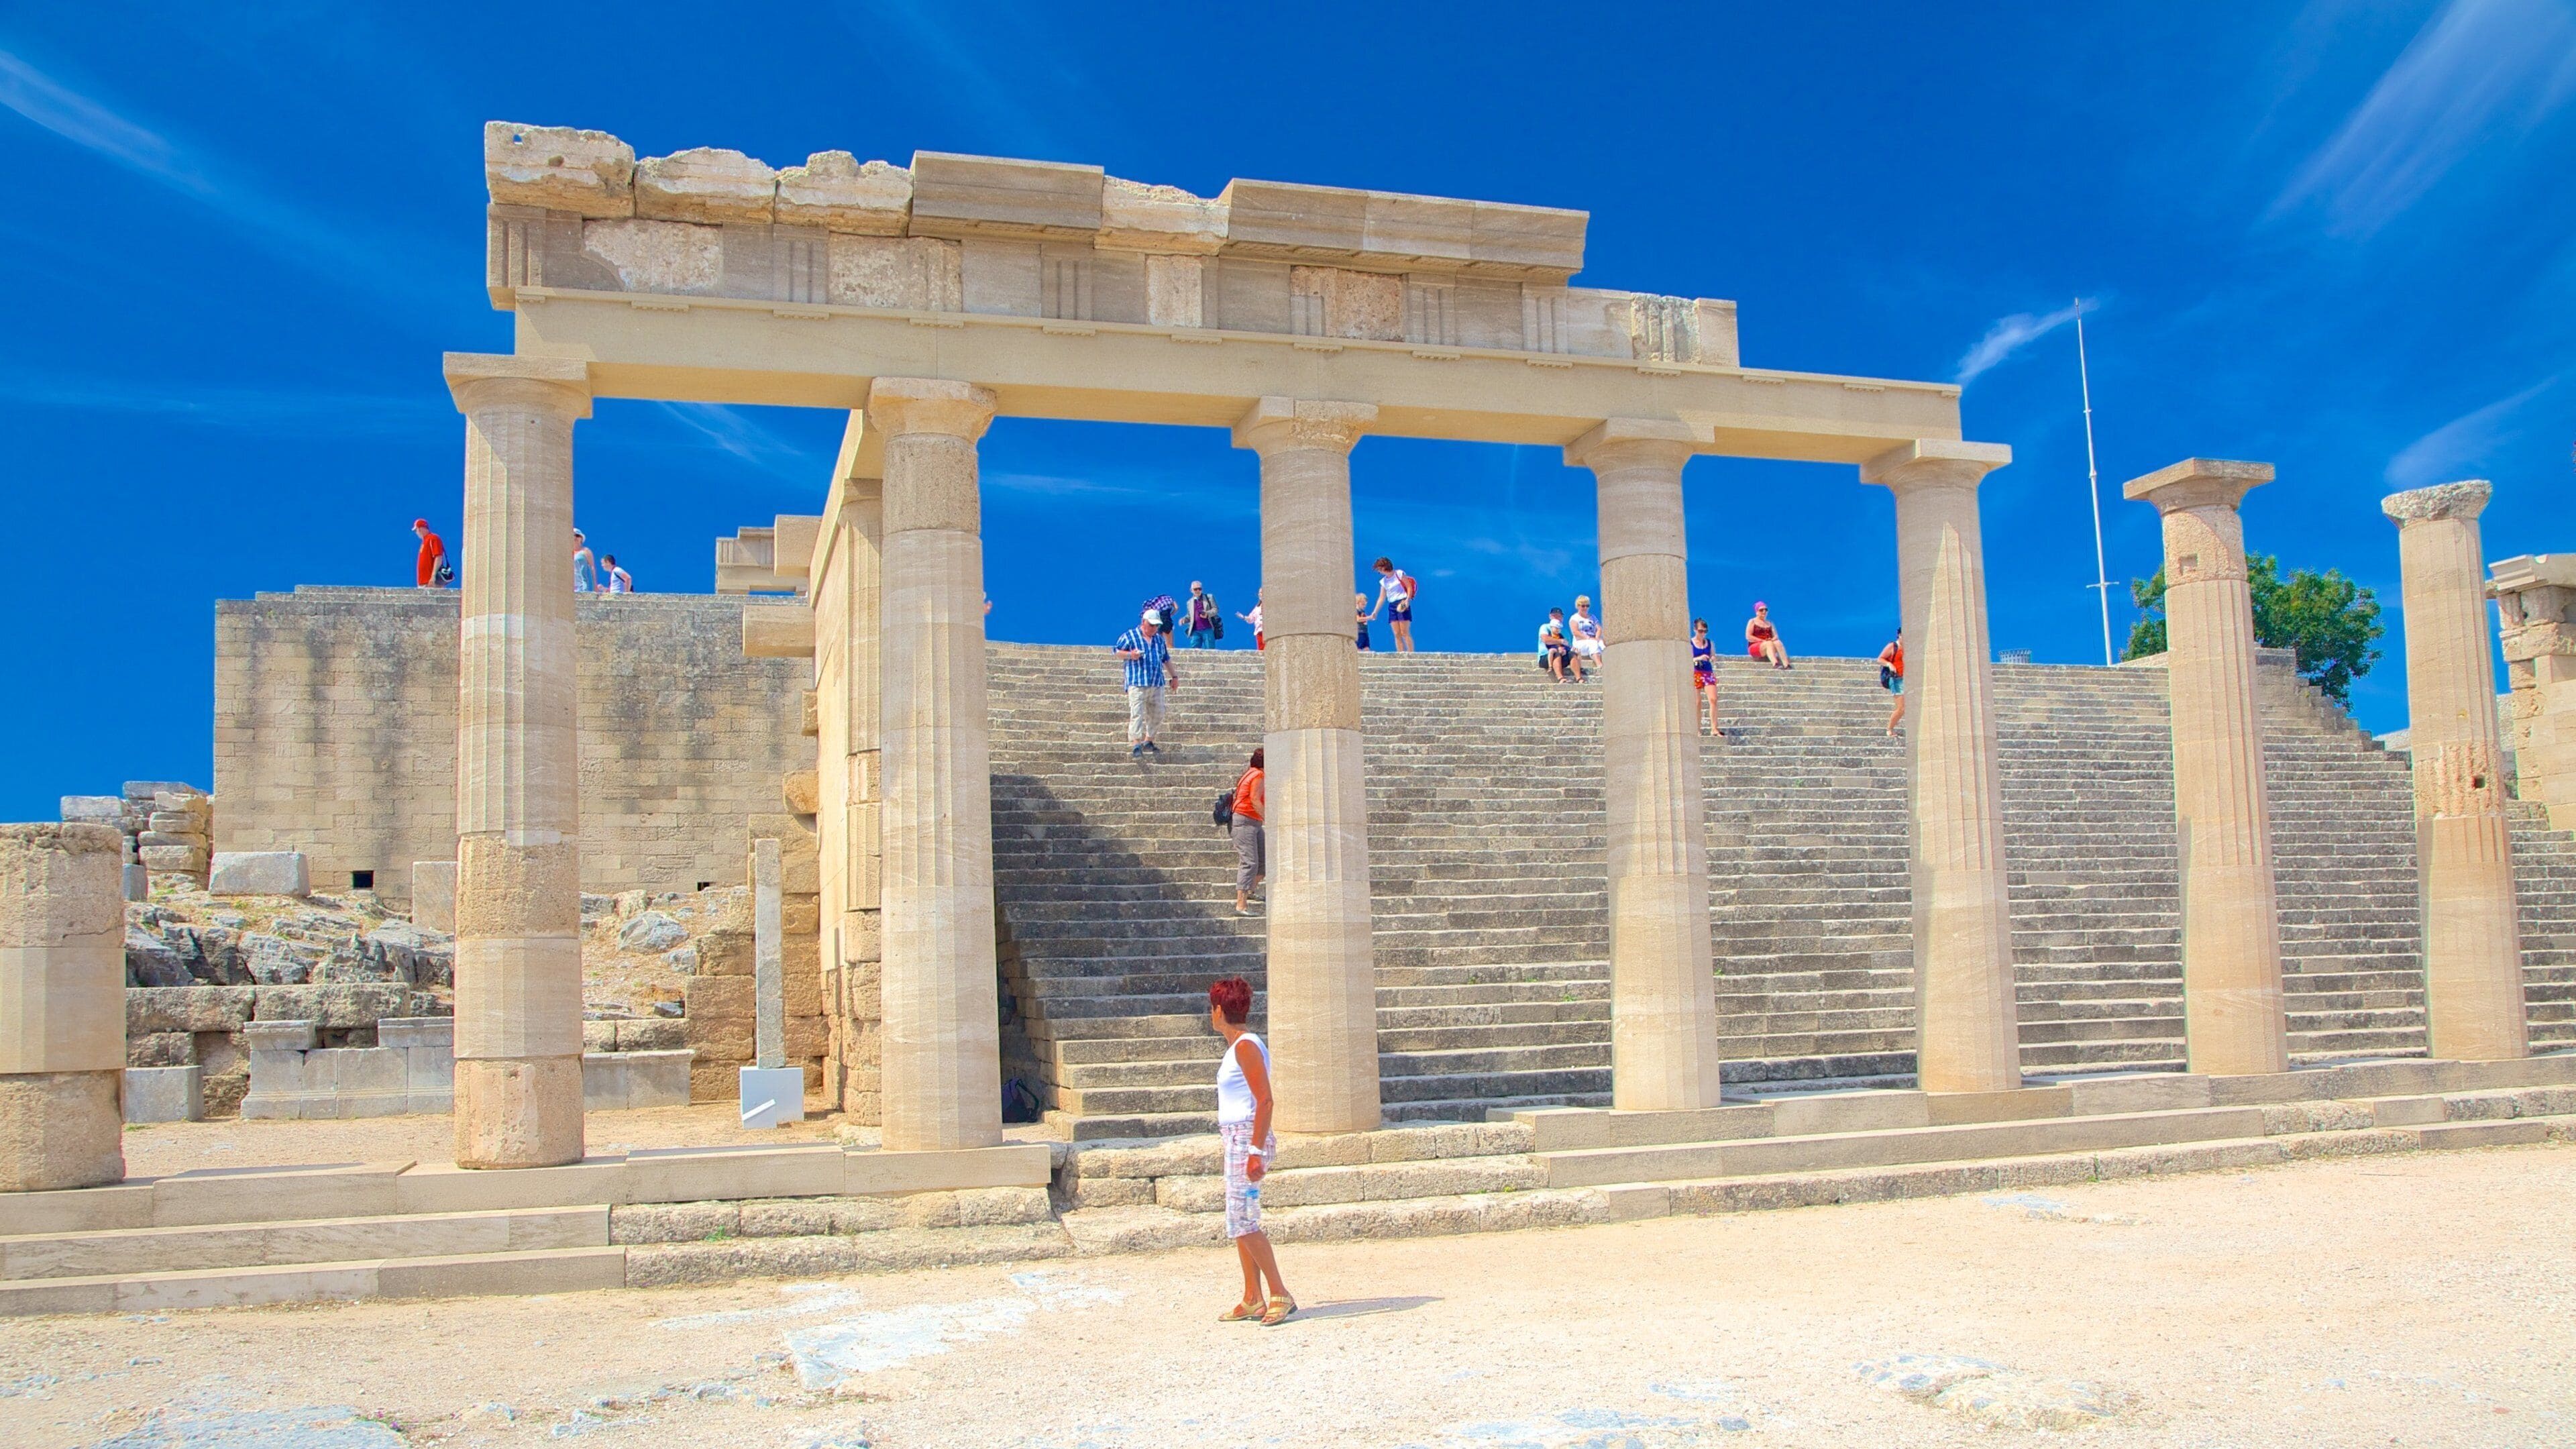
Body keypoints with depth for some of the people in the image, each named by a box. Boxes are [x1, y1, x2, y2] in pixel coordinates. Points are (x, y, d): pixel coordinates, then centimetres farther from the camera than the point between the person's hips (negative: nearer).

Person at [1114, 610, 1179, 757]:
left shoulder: (1159, 639, 19)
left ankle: (1148, 742, 20)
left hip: (1157, 684, 6)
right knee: (1137, 713, -13)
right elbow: (1118, 652, 0)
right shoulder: (1130, 636, 1)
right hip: (1137, 683, -6)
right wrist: (1130, 655, -19)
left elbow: (1166, 659, 26)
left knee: (1157, 714, 8)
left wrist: (1174, 676, 24)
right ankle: (1136, 744, -15)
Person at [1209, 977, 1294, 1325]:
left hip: (1247, 1140, -10)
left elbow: (1265, 1101, -19)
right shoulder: (1237, 1047, 15)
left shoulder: (1246, 1047, -14)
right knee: (1241, 1222, 9)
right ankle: (1252, 1300, 13)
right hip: (1237, 1140, 10)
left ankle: (1280, 1294, -6)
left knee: (1243, 1221, -10)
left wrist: (1255, 1152, -23)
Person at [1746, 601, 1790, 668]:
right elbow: (1748, 637, -5)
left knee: (1778, 642, -29)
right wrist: (1763, 641, -13)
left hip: (1768, 646, 4)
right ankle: (1775, 664, -60)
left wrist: (1773, 639, -12)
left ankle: (1786, 665, -49)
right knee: (1769, 643, -36)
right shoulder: (1752, 622, 8)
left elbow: (1776, 636, 13)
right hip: (1754, 647, -4)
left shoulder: (1770, 623, 22)